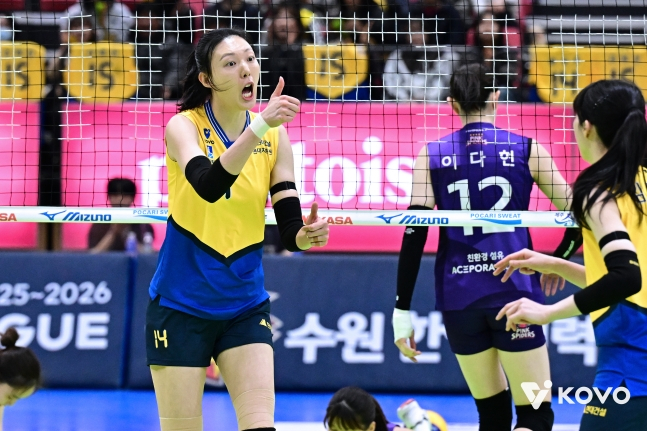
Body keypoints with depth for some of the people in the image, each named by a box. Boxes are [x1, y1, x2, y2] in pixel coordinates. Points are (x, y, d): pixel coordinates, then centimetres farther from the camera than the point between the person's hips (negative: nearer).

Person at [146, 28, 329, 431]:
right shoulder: (184, 126, -11)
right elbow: (208, 185, -32)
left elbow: (288, 226, -4)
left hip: (245, 306, 3)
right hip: (181, 304, -3)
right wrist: (260, 125, -43)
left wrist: (306, 235, -27)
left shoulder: (276, 137, 0)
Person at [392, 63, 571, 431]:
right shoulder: (527, 149, 0)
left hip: (458, 299, 3)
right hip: (512, 291, -3)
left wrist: (402, 310, 0)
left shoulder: (432, 155, 3)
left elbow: (414, 234, -3)